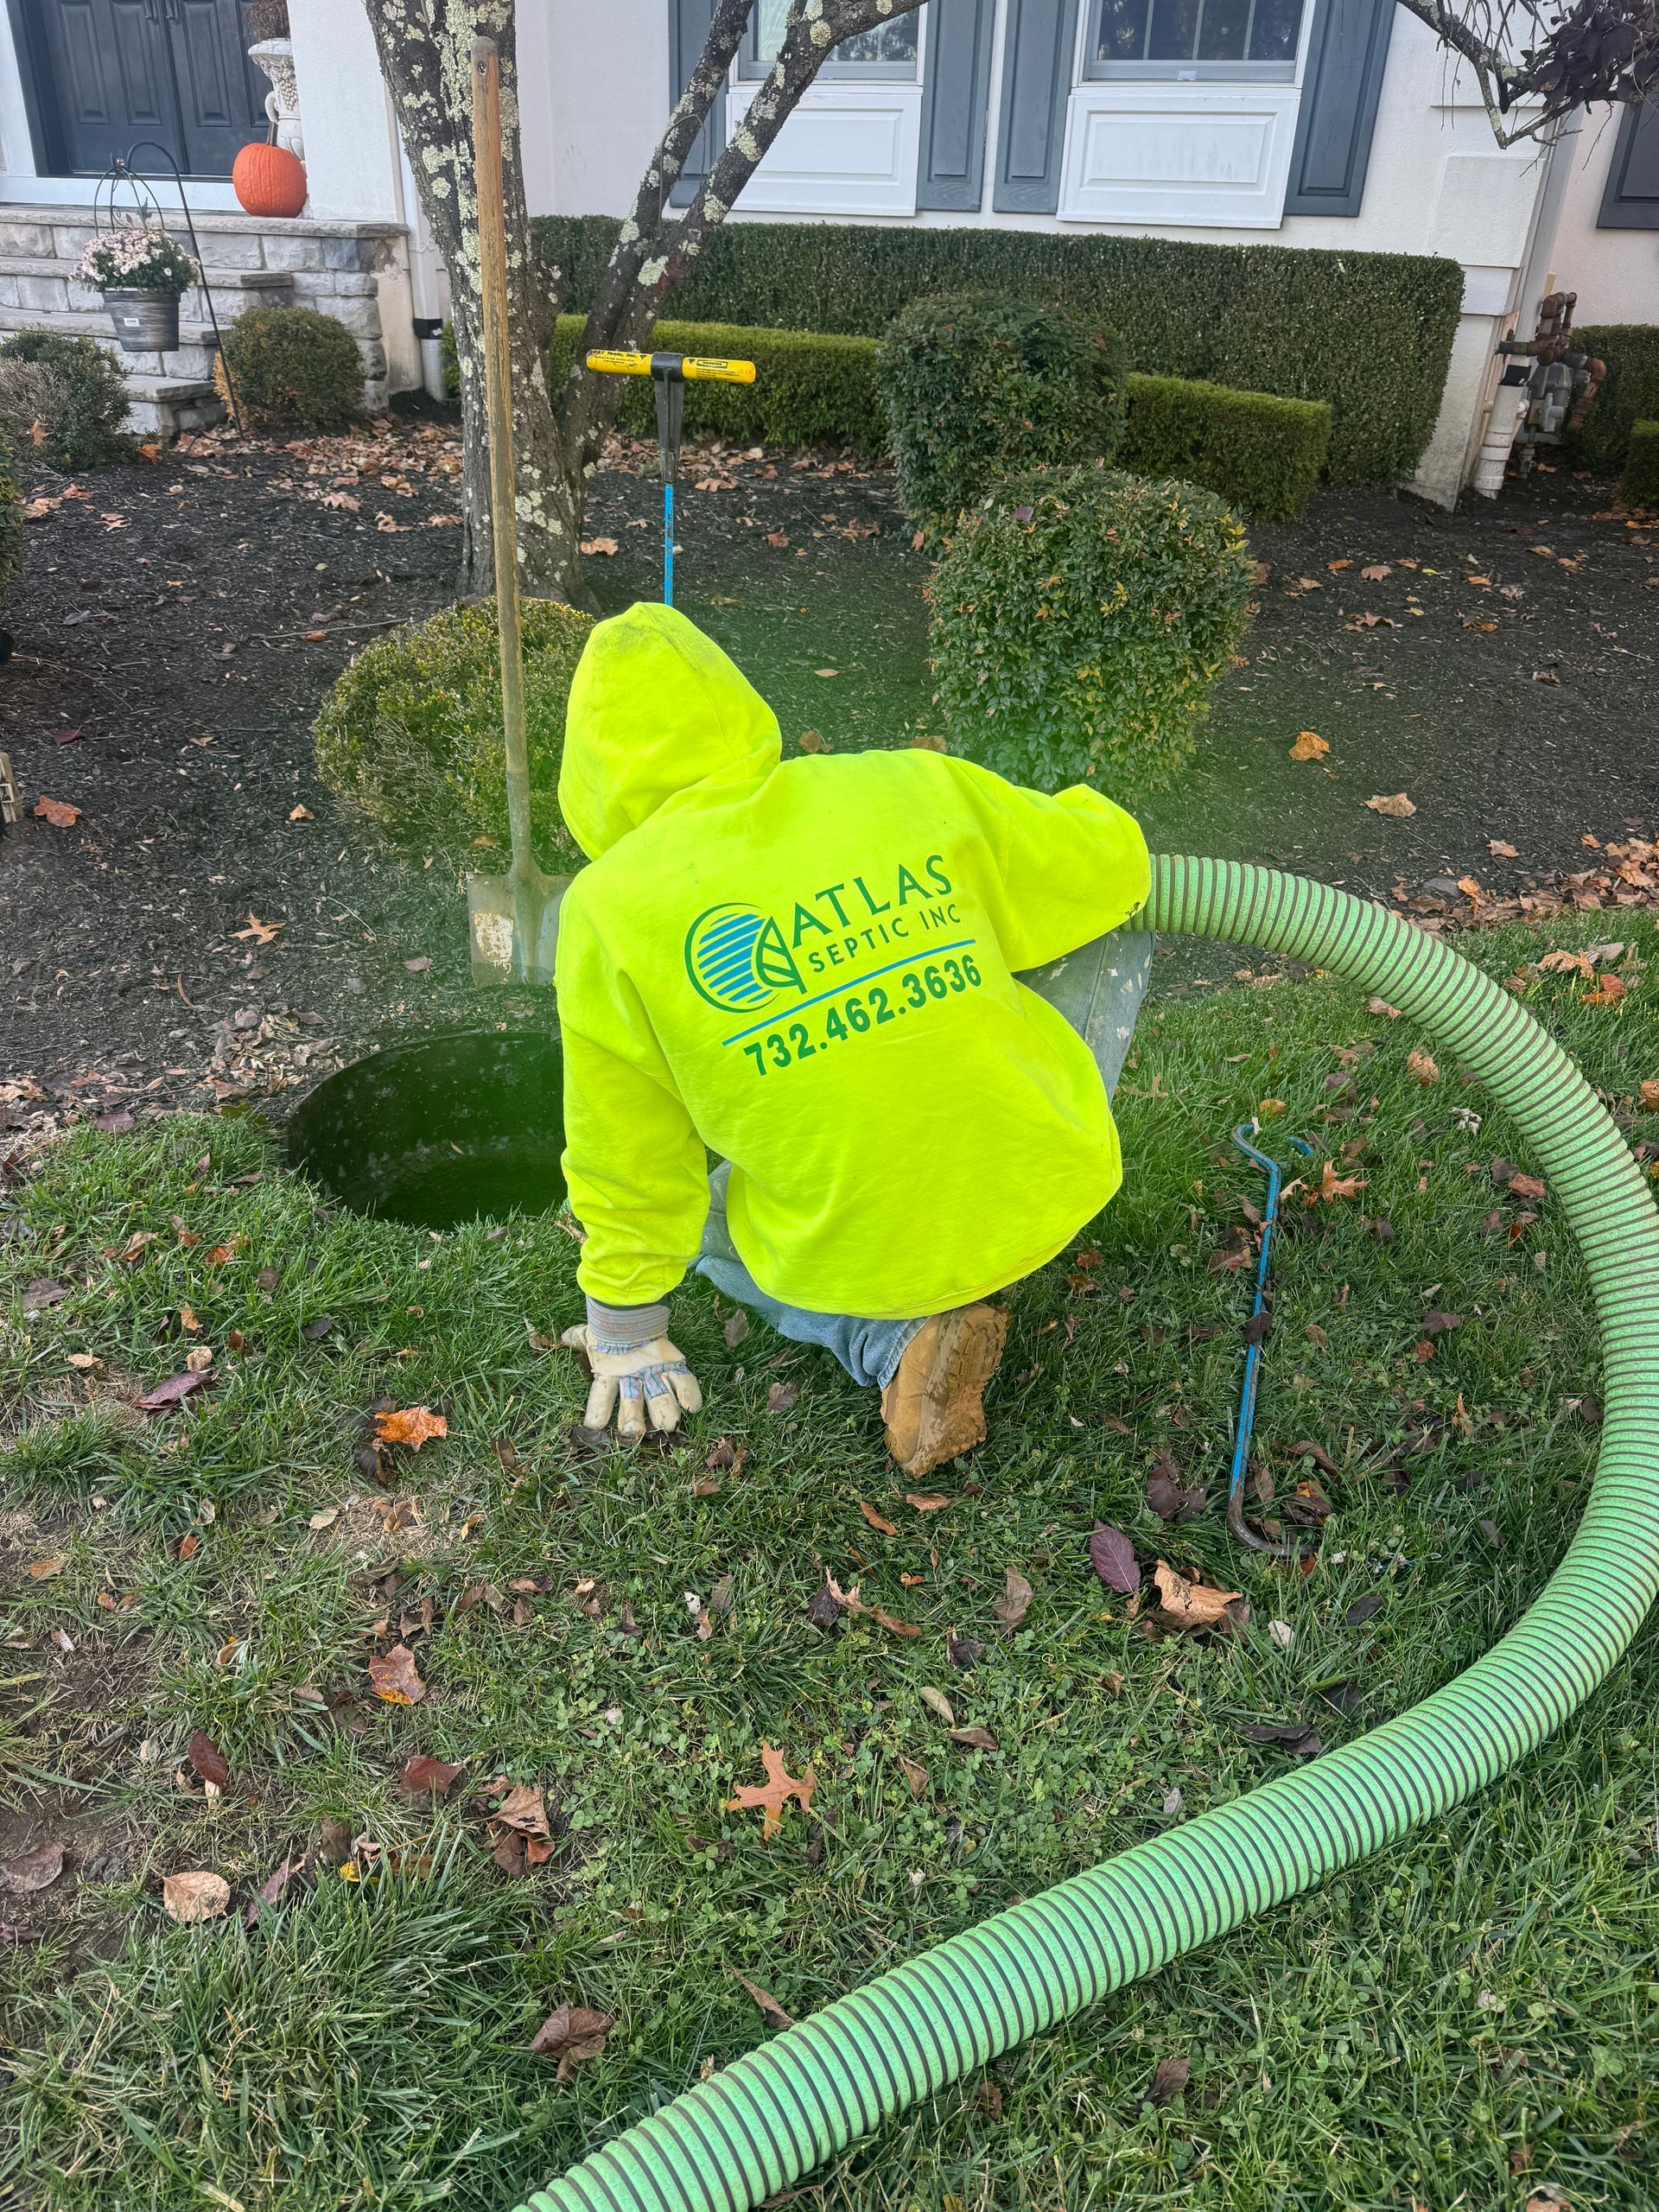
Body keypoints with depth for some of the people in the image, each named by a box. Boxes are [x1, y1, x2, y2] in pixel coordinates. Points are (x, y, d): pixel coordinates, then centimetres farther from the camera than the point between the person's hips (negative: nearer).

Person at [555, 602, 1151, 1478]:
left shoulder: (611, 908, -10)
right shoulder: (912, 785, -6)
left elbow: (629, 1152, -2)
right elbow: (1112, 861, 7)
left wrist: (626, 1325, 13)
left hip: (850, 1254, -1)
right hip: (1049, 1186, 2)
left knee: (704, 1213, 33)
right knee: (1112, 932, 21)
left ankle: (890, 1339, 7)